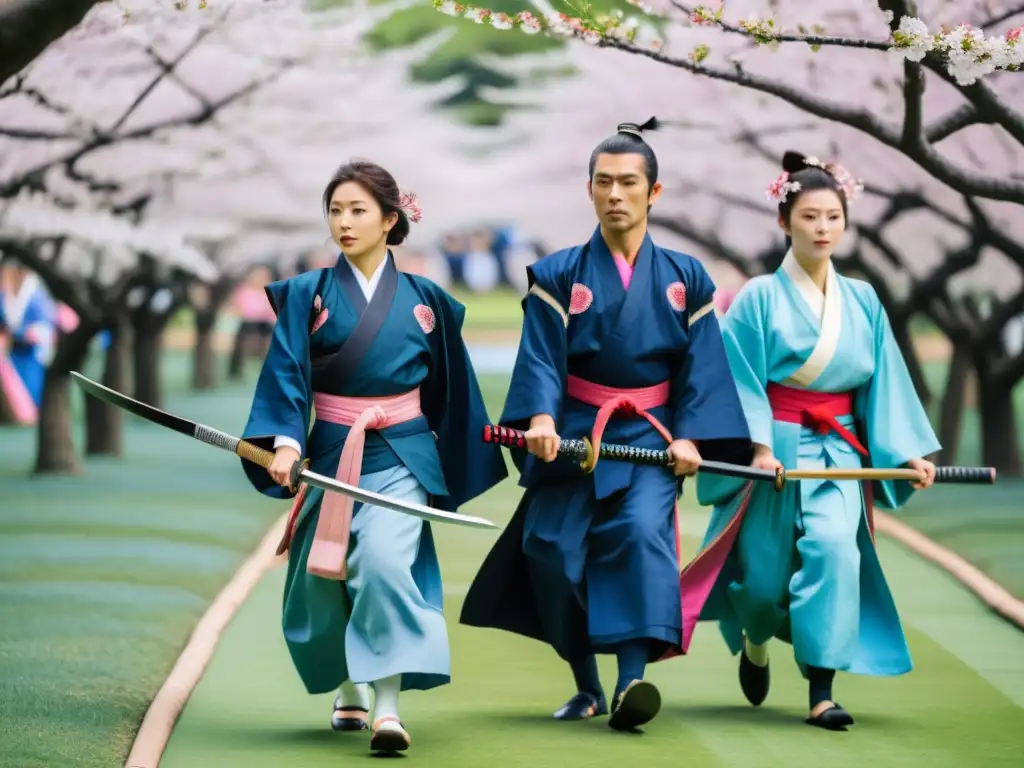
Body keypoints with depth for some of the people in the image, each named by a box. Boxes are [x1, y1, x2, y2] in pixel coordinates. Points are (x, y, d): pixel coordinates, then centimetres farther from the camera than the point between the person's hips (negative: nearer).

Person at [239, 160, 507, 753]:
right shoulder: (307, 296, 3)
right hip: (331, 454, 2)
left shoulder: (425, 300, 5)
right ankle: (350, 691, 33)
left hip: (400, 457, -2)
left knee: (383, 559, -24)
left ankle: (388, 707, -27)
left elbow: (450, 391, 12)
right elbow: (285, 376, -7)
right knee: (323, 581, 6)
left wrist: (463, 472, 14)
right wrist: (285, 442, -24)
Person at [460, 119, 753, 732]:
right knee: (555, 553, -7)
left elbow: (701, 365, 2)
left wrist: (690, 435, -12)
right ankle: (587, 686, 11)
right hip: (573, 436, 1)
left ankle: (632, 682, -33)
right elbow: (542, 358, -8)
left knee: (643, 533, -24)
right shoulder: (560, 274, 3)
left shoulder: (685, 279, 7)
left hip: (649, 439, -1)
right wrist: (540, 418, -25)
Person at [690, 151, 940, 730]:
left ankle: (822, 691, -20)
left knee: (833, 547, -22)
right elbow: (743, 380, -8)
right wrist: (758, 445, -20)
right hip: (775, 448, -2)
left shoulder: (862, 301, 7)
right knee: (766, 572, 4)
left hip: (837, 451, 2)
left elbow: (885, 381, 7)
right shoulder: (759, 298, -4)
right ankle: (754, 640, 42)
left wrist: (909, 451, -1)